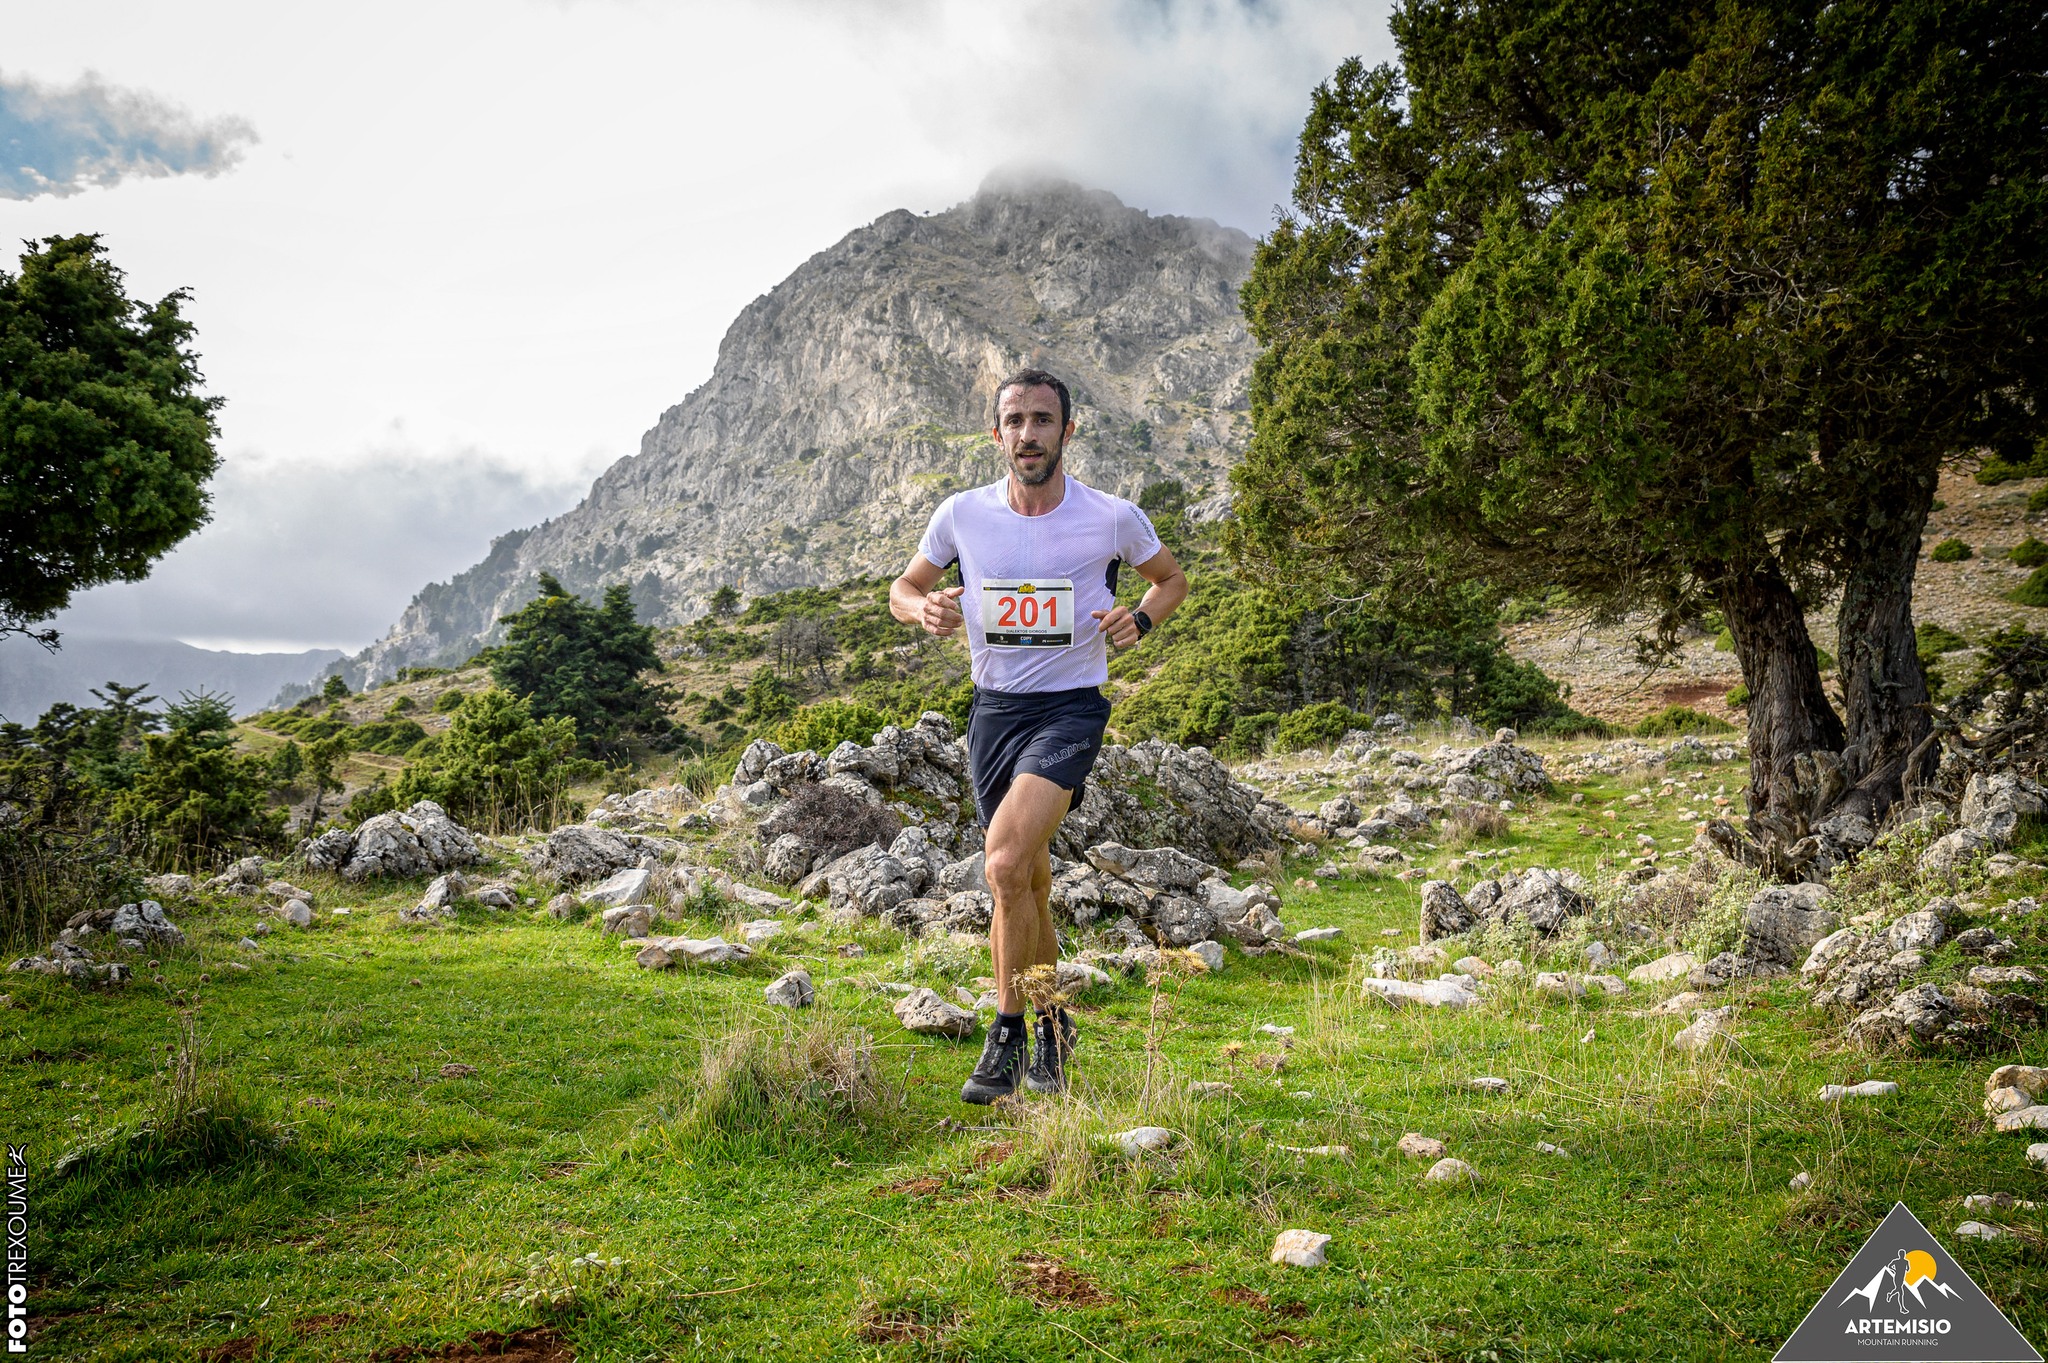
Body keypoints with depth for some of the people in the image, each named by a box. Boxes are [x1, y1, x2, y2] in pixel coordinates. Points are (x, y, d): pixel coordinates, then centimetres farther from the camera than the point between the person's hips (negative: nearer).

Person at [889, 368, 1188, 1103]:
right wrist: (925, 610, -11)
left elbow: (1172, 579, 12)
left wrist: (1139, 619, -9)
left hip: (1069, 708, -3)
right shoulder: (962, 514, -2)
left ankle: (1008, 1034, -7)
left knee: (1005, 864, -23)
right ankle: (1054, 1024, 34)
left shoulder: (1113, 517, -7)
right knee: (1030, 879, 12)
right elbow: (904, 587, 13)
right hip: (993, 709, 4)